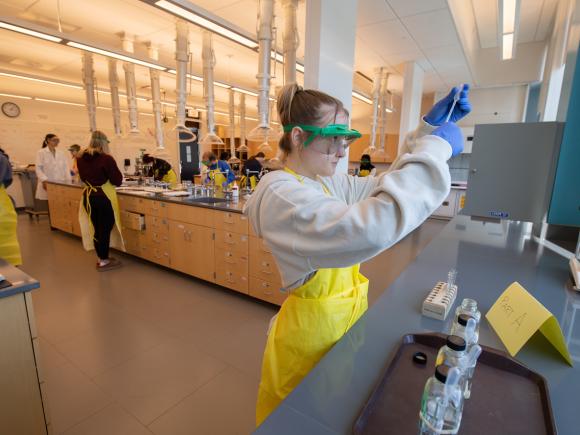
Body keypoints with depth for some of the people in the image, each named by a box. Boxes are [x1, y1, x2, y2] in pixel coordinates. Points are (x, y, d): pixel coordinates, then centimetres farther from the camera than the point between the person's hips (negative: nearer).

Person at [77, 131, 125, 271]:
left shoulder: (81, 158, 3)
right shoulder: (106, 159, -18)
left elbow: (83, 177, 17)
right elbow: (117, 181, -14)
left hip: (88, 197, 7)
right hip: (104, 197, -6)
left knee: (96, 228, 17)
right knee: (105, 228, 3)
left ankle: (100, 257, 28)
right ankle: (103, 261, 11)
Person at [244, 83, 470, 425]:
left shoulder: (325, 183, 0)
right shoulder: (279, 195, -28)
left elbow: (382, 186, 11)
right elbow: (369, 229, -43)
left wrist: (428, 129, 2)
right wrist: (435, 150, -33)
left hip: (343, 317, 8)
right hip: (313, 331, -8)